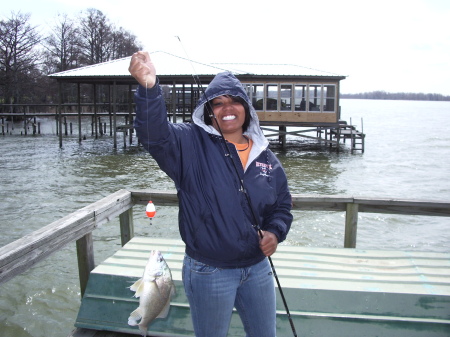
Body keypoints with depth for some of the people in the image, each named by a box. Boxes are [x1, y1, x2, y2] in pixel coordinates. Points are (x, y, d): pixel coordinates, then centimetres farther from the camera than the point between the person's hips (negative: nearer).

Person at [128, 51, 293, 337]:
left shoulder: (265, 156, 2)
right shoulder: (191, 144, -11)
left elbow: (282, 205, 11)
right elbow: (155, 134, -32)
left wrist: (275, 232, -8)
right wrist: (149, 88, -49)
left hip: (258, 268, 4)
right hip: (209, 273, -4)